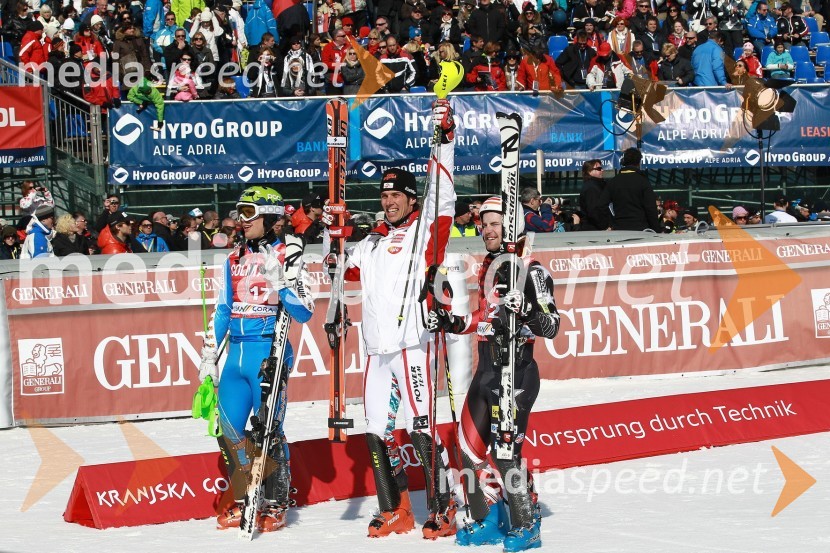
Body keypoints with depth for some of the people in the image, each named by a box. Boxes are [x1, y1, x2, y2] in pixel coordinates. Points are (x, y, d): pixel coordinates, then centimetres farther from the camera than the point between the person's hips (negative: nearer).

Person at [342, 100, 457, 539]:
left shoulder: (424, 231, 4)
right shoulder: (372, 243, 20)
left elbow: (442, 195, -9)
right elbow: (345, 271, 28)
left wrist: (445, 139, -15)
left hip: (411, 345, -7)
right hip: (376, 349, 7)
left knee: (422, 428, -10)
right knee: (374, 431, 7)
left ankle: (443, 511, -3)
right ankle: (394, 513, 16)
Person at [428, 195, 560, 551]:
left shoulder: (529, 271, -11)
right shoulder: (488, 267, 15)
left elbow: (551, 326, -16)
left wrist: (526, 311, -34)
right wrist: (451, 323, 13)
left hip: (516, 371, -9)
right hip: (486, 370, 9)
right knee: (470, 448, 8)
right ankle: (488, 522, 21)